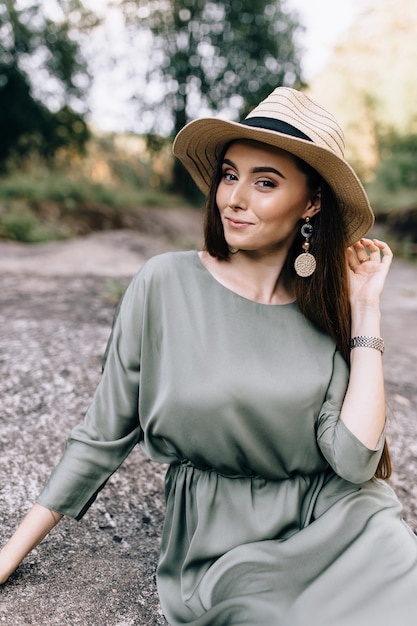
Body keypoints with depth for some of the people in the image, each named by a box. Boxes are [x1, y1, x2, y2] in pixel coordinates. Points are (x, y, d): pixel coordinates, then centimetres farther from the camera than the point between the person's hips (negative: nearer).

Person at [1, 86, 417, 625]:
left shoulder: (327, 313, -3)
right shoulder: (166, 283, -10)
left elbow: (355, 460, -13)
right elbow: (103, 435, -3)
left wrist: (365, 309, -10)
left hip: (333, 522, 3)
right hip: (221, 542, -2)